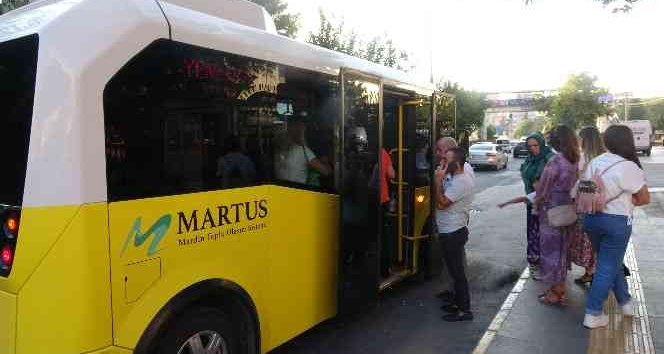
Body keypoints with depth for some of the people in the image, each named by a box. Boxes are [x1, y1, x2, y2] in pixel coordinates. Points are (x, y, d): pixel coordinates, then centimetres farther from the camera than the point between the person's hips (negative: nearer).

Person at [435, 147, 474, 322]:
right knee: (455, 269, 19)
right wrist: (440, 179, 3)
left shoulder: (461, 182, -22)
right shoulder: (452, 177, 8)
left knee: (457, 270, -1)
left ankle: (464, 310, 10)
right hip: (449, 231, 10)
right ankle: (458, 302, 33)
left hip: (454, 233, -10)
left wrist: (438, 179, -22)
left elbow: (441, 203, -26)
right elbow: (440, 199, 11)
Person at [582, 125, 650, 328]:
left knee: (611, 262, 23)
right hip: (617, 222, -6)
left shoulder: (594, 162, 2)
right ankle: (592, 315, 9)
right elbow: (645, 198, -9)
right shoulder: (628, 166, -17)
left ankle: (625, 301, 39)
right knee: (607, 267, 3)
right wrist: (626, 202, 6)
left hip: (591, 218, 6)